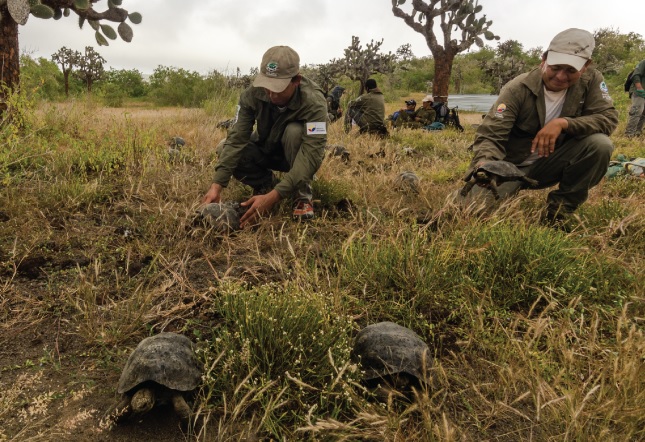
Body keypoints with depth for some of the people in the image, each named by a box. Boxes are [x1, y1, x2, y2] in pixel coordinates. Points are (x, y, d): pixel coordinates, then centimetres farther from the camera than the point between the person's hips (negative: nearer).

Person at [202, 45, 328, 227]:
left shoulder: (314, 102, -34)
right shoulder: (252, 94, -24)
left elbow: (312, 152, -42)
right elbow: (236, 138, -28)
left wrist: (274, 196, -52)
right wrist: (217, 185, -40)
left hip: (297, 155, -3)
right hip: (266, 149, 3)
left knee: (294, 131, -36)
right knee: (226, 148, -23)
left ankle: (303, 195, -16)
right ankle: (266, 183, 1)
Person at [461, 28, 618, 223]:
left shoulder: (591, 80, -9)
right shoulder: (518, 88, -19)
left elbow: (608, 118, -15)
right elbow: (490, 135, -26)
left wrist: (563, 123, -31)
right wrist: (483, 164, -48)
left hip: (552, 163, 2)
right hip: (513, 165, -1)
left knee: (600, 144, -25)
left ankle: (562, 204, -5)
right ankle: (516, 186, 14)